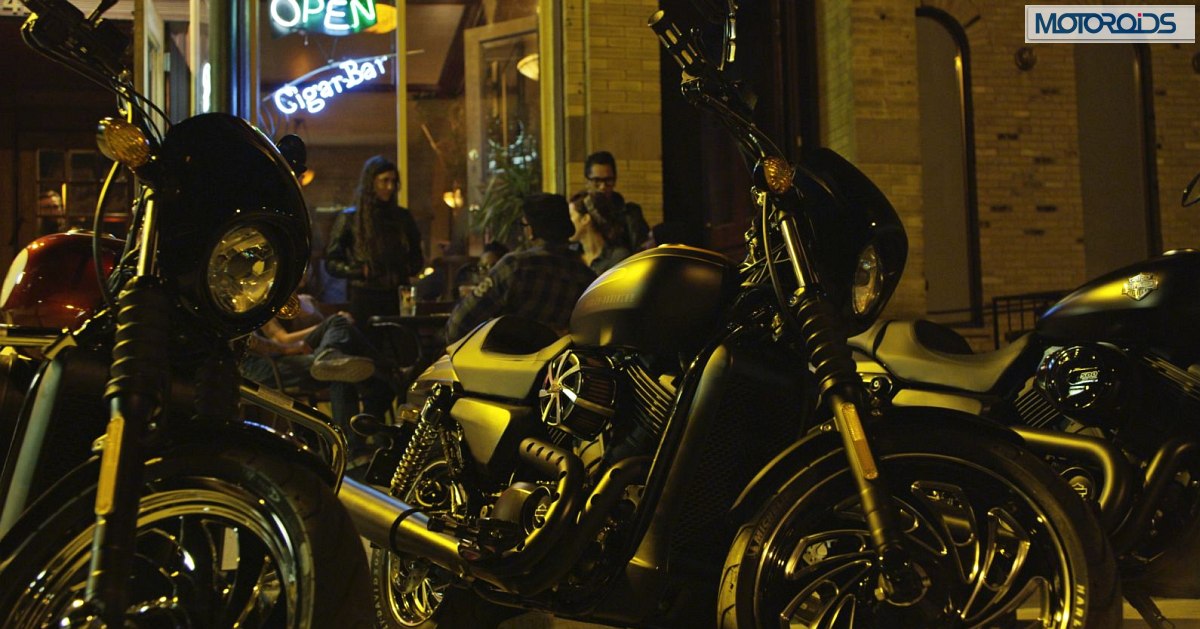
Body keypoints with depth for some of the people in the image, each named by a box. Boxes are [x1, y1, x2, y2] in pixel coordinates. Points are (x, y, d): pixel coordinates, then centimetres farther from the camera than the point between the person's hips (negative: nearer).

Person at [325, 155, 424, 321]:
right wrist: (360, 272, -12)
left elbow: (416, 257, 21)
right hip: (363, 300, -2)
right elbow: (332, 262, 2)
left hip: (398, 297, 2)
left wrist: (411, 268, 0)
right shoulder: (349, 218, 4)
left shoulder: (403, 217, 12)